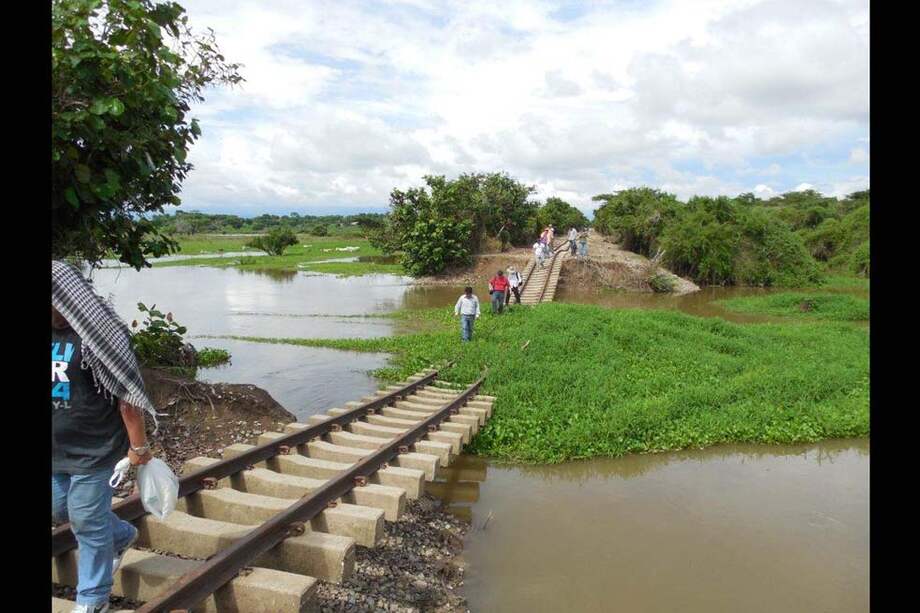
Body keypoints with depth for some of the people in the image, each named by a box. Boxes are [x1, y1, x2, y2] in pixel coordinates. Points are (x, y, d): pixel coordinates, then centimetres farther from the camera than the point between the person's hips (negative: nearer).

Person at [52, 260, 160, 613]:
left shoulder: (95, 336, -20)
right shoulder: (58, 331, 2)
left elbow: (126, 395, -18)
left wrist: (138, 446, -15)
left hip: (92, 451, -8)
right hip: (58, 450, 8)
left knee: (88, 524, 5)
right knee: (61, 511, 24)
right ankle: (123, 536, 47)